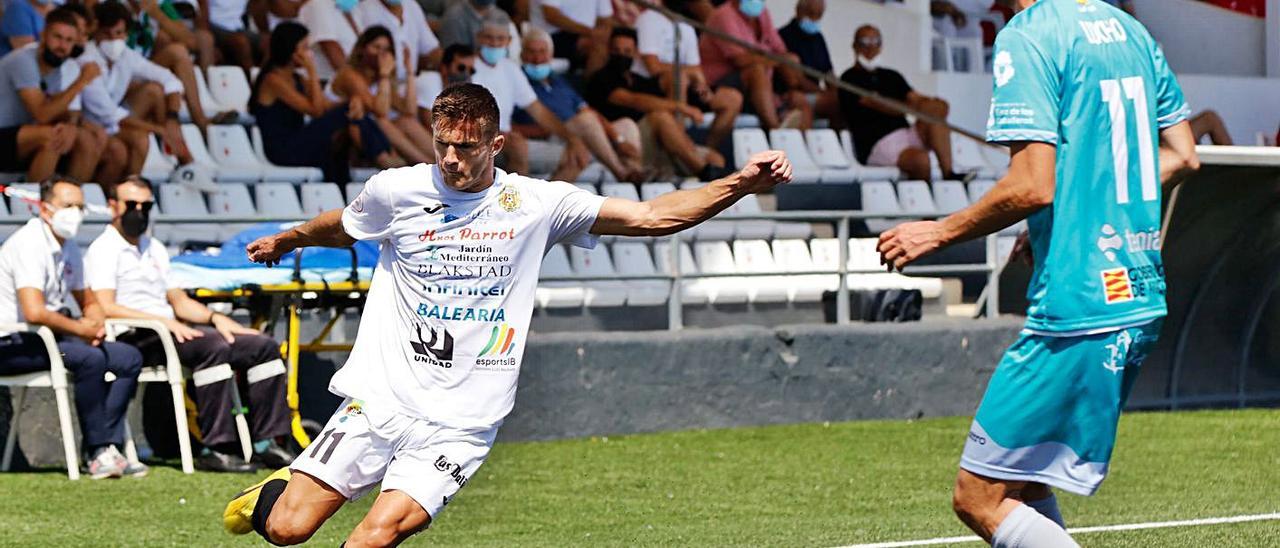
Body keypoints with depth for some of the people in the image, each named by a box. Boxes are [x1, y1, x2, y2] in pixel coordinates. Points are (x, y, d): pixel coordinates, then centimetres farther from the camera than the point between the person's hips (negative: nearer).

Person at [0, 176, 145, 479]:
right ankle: (99, 453, -23)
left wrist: (95, 323, 1)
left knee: (129, 358, -1)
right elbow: (34, 312, -29)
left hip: (49, 338, 10)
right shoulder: (29, 244, -18)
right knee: (90, 358, -32)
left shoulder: (69, 247, 12)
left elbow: (88, 302, 25)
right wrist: (80, 329, -16)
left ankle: (108, 446, -13)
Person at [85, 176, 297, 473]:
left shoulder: (154, 248, 26)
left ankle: (265, 442, -9)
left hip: (172, 332, 9)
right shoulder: (103, 250, -1)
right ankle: (217, 449, -38)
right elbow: (106, 307, -15)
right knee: (214, 347, -35)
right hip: (136, 339, -9)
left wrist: (215, 318, 4)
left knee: (265, 347, -4)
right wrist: (165, 321, -22)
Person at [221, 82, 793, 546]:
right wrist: (282, 242, 41)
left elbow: (654, 215, -1)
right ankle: (271, 492, 29)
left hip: (459, 423, -1)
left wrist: (741, 183, -11)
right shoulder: (394, 191, 1)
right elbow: (342, 227, 25)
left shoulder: (535, 203, 0)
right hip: (380, 399, 1)